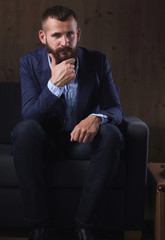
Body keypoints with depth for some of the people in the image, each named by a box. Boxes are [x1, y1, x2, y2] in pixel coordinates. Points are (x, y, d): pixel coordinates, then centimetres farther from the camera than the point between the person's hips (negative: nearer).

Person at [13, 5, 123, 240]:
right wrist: (55, 84, -32)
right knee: (24, 129, -33)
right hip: (47, 140, 0)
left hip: (83, 139, 1)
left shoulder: (98, 60, -6)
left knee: (111, 133, -31)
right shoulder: (30, 62, -8)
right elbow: (29, 115, -16)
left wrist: (97, 118, -33)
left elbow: (115, 109, -8)